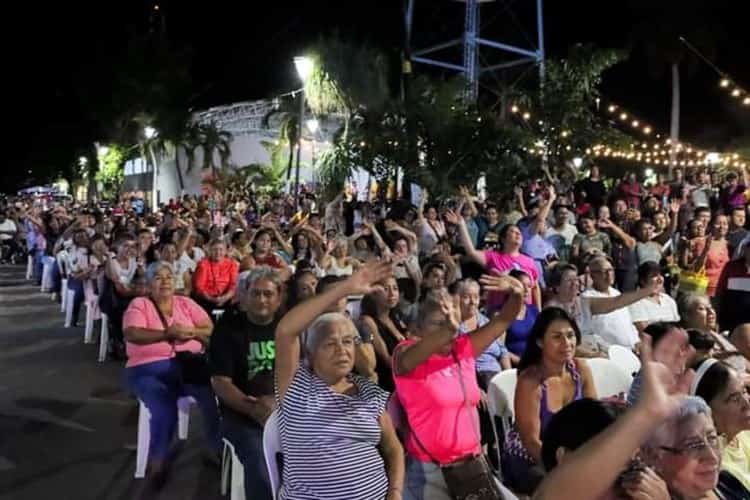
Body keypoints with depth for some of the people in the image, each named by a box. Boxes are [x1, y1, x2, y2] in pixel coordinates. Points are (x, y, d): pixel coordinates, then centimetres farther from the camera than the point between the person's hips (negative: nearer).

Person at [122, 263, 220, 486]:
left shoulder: (186, 303, 15)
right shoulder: (139, 304, 6)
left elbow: (211, 330, 7)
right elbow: (132, 335, -11)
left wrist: (191, 331, -13)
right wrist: (168, 333, -18)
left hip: (190, 364, 3)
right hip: (150, 368, -2)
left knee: (216, 396, -23)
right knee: (165, 410, -29)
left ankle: (218, 448, 0)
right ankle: (157, 460, -1)